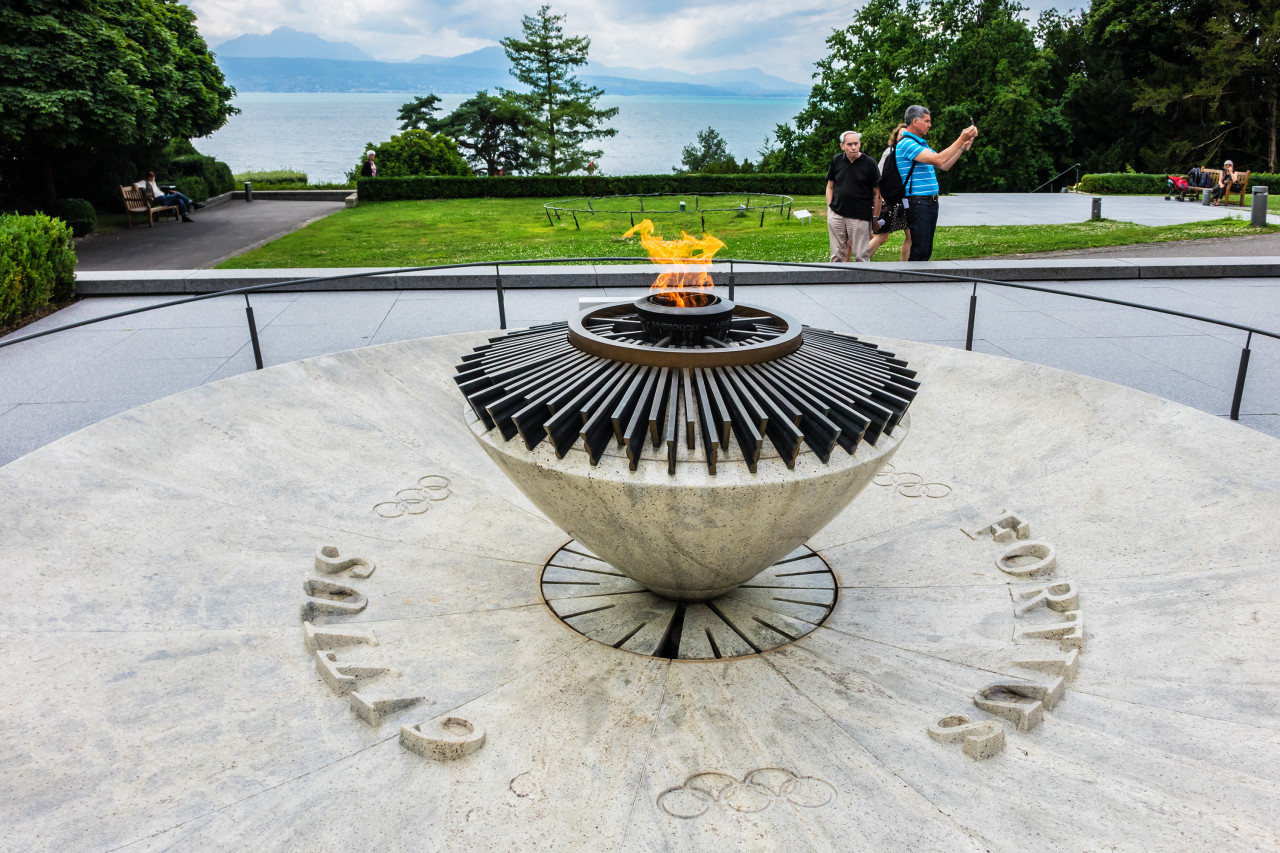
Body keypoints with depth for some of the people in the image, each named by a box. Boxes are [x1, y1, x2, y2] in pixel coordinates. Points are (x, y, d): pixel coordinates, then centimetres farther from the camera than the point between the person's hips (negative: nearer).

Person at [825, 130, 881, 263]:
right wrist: (829, 208, 5)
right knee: (836, 255, 8)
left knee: (861, 256, -2)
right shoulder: (836, 160, 6)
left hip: (860, 217, -3)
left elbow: (877, 193, 0)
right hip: (836, 215, 3)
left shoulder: (869, 163, -2)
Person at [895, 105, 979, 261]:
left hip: (930, 202, 10)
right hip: (917, 203, -10)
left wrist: (963, 147, 16)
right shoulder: (907, 143, -12)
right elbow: (938, 160, -21)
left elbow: (945, 166, 23)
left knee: (926, 251, 10)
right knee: (920, 251, -13)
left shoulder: (920, 143, 21)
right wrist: (961, 139, -16)